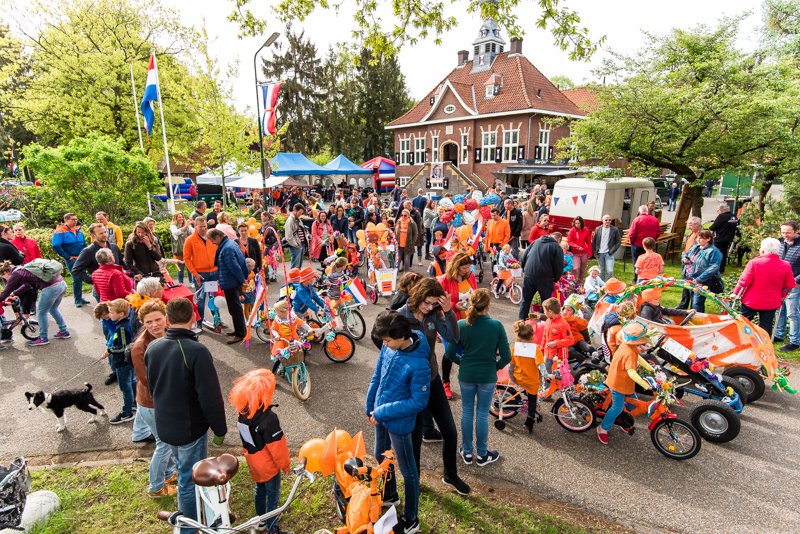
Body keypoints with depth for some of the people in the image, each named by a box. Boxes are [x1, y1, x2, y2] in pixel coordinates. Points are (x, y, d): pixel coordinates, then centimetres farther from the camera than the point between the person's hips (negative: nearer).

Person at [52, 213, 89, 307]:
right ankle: (77, 300, 4)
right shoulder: (60, 232, -9)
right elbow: (56, 246, -17)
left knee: (80, 278, 13)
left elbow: (84, 243, 21)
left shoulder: (78, 230, 10)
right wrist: (67, 257, -14)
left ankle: (79, 297, 26)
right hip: (71, 259, -6)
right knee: (76, 279, -7)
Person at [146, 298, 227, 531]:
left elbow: (152, 387, 11)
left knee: (184, 471, 28)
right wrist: (220, 429, -11)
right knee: (190, 480, 10)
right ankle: (190, 527, 27)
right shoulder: (197, 351, -27)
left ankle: (186, 514, 48)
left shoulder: (152, 348, -4)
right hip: (190, 428, -7)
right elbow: (211, 398, -25)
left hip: (164, 426, 7)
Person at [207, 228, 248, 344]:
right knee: (236, 307, 20)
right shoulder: (231, 243, 9)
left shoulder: (226, 249, -23)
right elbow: (242, 260, 14)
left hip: (230, 283, -10)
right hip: (236, 281, 10)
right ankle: (240, 329, 33)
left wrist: (242, 279, -11)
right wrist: (244, 277, 17)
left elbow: (234, 267, -24)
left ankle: (240, 334, 9)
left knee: (235, 308, 0)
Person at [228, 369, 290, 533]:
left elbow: (246, 439, 4)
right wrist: (285, 463, -7)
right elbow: (276, 446, -24)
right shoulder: (269, 418, -33)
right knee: (273, 496, 12)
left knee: (260, 491, 26)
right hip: (268, 465, -7)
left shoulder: (243, 411, -11)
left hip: (254, 462, 7)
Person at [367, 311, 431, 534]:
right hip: (380, 415, 8)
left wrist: (383, 412, -21)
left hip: (399, 422, -8)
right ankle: (389, 494, 56)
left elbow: (418, 402, -24)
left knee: (408, 471, 13)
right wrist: (370, 406, 7)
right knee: (381, 456, 29)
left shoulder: (419, 365, -31)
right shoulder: (389, 347, -11)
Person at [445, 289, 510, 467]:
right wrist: (496, 366, 6)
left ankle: (467, 452, 31)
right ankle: (482, 455, 29)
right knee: (482, 415, 13)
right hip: (487, 377, -1)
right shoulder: (496, 326, -15)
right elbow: (506, 357, -13)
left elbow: (449, 353, -9)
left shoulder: (461, 325, -13)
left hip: (466, 375, 1)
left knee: (467, 412, 17)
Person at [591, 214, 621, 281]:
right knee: (601, 271, 10)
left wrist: (612, 251, -9)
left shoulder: (615, 230, 0)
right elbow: (593, 242, 9)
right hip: (600, 253, 2)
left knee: (610, 271, -12)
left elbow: (618, 242, 0)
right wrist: (595, 252, 3)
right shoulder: (597, 229, 5)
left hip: (609, 253, -2)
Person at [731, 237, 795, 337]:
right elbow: (790, 286, 2)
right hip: (771, 303, 2)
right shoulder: (786, 265, -5)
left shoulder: (754, 262, -15)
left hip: (751, 302, -2)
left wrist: (736, 293, -3)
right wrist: (782, 296, 17)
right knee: (766, 328, 11)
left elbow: (744, 282, -16)